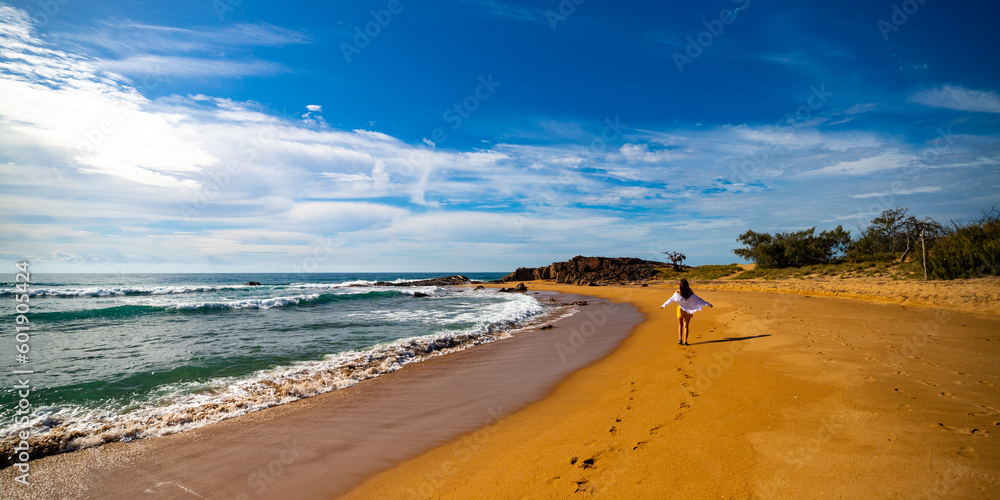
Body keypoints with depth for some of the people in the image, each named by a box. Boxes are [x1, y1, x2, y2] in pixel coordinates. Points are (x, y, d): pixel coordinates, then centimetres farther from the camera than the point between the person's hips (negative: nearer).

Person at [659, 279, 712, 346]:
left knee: (680, 325, 16)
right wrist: (708, 304, 7)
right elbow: (699, 299, -3)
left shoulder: (677, 293, -14)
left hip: (680, 310, -1)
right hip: (688, 311, 1)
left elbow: (671, 300, -7)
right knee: (686, 326, 6)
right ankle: (685, 341, 3)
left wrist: (663, 305, 4)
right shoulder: (690, 294, -10)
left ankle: (680, 339, 6)